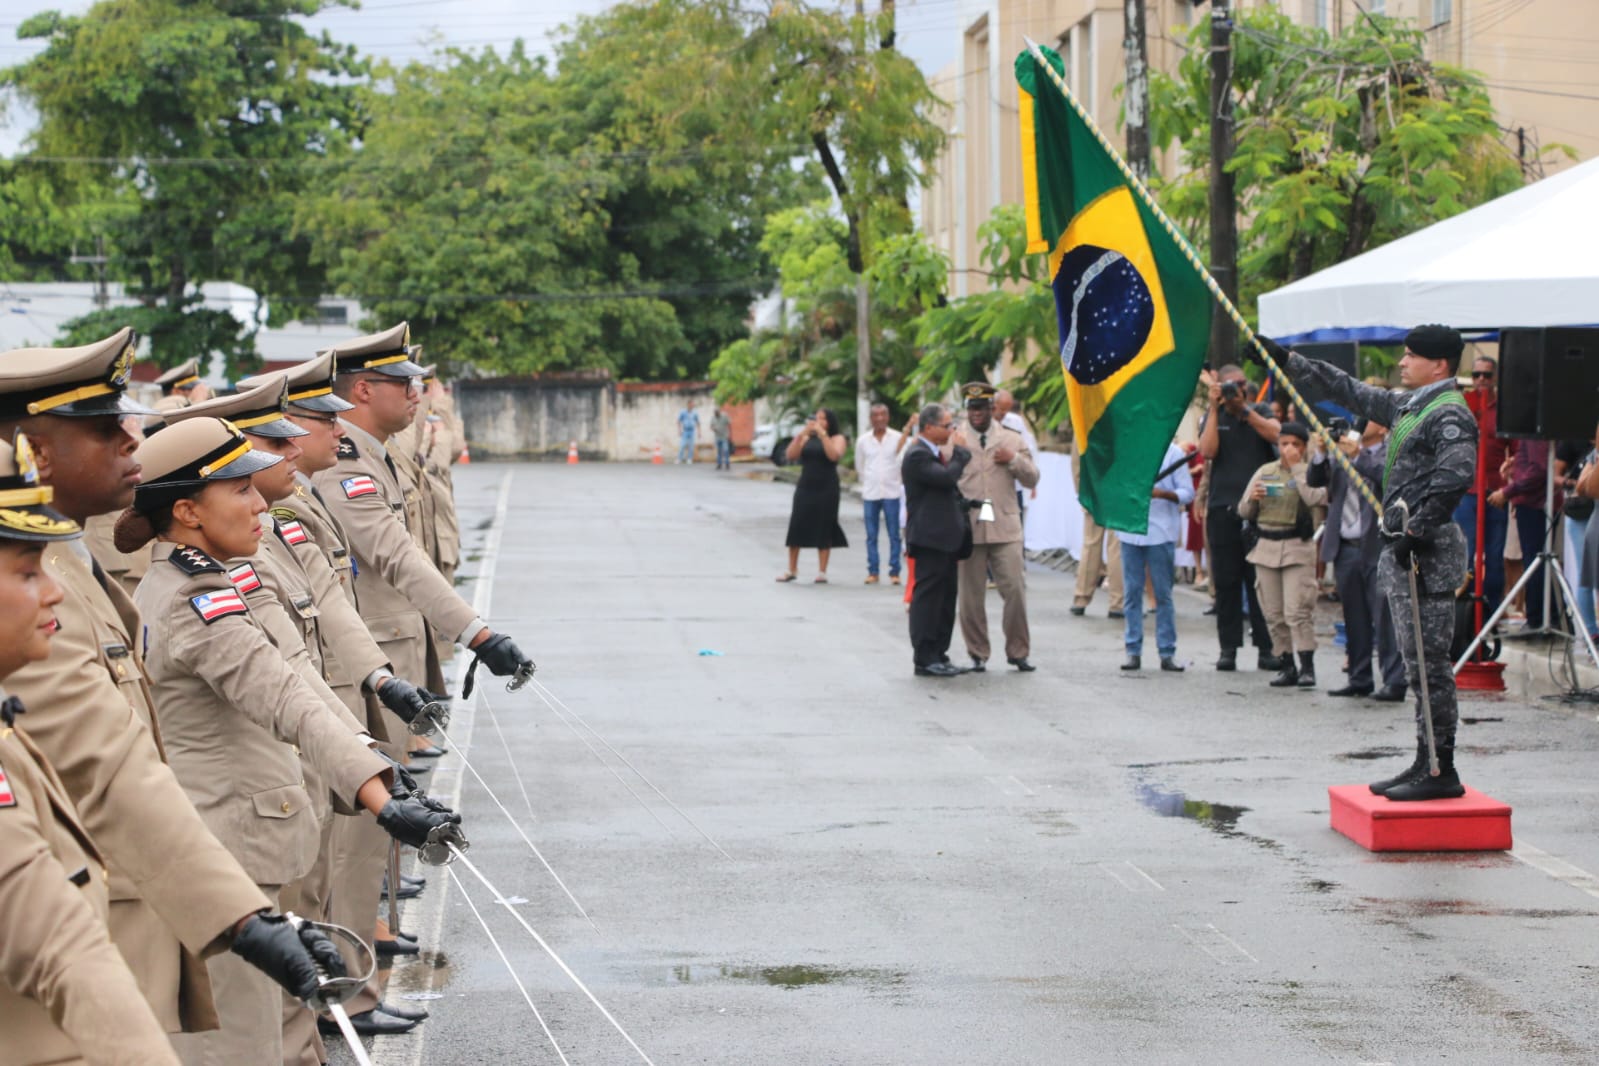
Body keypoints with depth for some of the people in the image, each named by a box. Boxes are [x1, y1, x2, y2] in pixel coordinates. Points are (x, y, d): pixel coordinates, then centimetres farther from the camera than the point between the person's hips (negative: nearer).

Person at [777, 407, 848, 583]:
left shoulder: (837, 438, 2)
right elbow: (791, 455, -1)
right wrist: (801, 435, -11)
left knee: (823, 529, -2)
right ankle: (792, 570, 7)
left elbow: (834, 455, -18)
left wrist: (822, 434, -19)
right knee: (796, 527, -1)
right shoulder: (806, 438, 11)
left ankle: (822, 572, 3)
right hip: (805, 488, 3)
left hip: (826, 489, -3)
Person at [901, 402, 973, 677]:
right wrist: (959, 451, -12)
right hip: (930, 539, -10)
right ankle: (925, 659, -4)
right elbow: (947, 477, -25)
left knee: (945, 599, 12)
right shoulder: (917, 455, -15)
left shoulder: (931, 453, 18)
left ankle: (938, 655, 18)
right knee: (928, 598, -6)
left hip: (944, 537, 10)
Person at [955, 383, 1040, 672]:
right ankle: (977, 654, 13)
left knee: (1015, 590, -4)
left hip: (1005, 528, 1)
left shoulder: (1013, 440, 13)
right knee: (970, 596, 2)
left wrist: (1014, 460, -4)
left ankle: (1018, 651, 8)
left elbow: (1032, 480, 11)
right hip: (967, 527, -1)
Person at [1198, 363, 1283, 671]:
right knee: (1226, 581, 1)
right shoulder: (1214, 417, 11)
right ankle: (1228, 648, 5)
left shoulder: (1261, 411, 11)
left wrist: (1244, 408, -11)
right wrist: (1215, 407, -7)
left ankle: (1266, 648, 0)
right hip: (1223, 508, 1)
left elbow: (1276, 435, -9)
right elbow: (1208, 451, -6)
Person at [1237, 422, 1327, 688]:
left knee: (1298, 611, -12)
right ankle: (1286, 666, 12)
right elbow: (1244, 512, 16)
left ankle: (1307, 667, -10)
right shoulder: (1264, 472, 14)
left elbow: (1312, 498, -20)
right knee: (1273, 614, 5)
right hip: (1266, 546, 5)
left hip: (1297, 547, -5)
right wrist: (1252, 499, -6)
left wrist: (1296, 466, -12)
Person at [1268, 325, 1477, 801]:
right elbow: (1351, 392, 29)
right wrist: (1289, 362, 32)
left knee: (1429, 663, -8)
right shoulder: (1408, 406, 18)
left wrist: (1417, 530, -25)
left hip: (1428, 552, -10)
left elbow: (1456, 473, -28)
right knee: (1419, 664, 12)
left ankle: (1441, 771, -5)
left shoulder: (1449, 414, -13)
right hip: (1403, 551, 10)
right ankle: (1425, 763, 17)